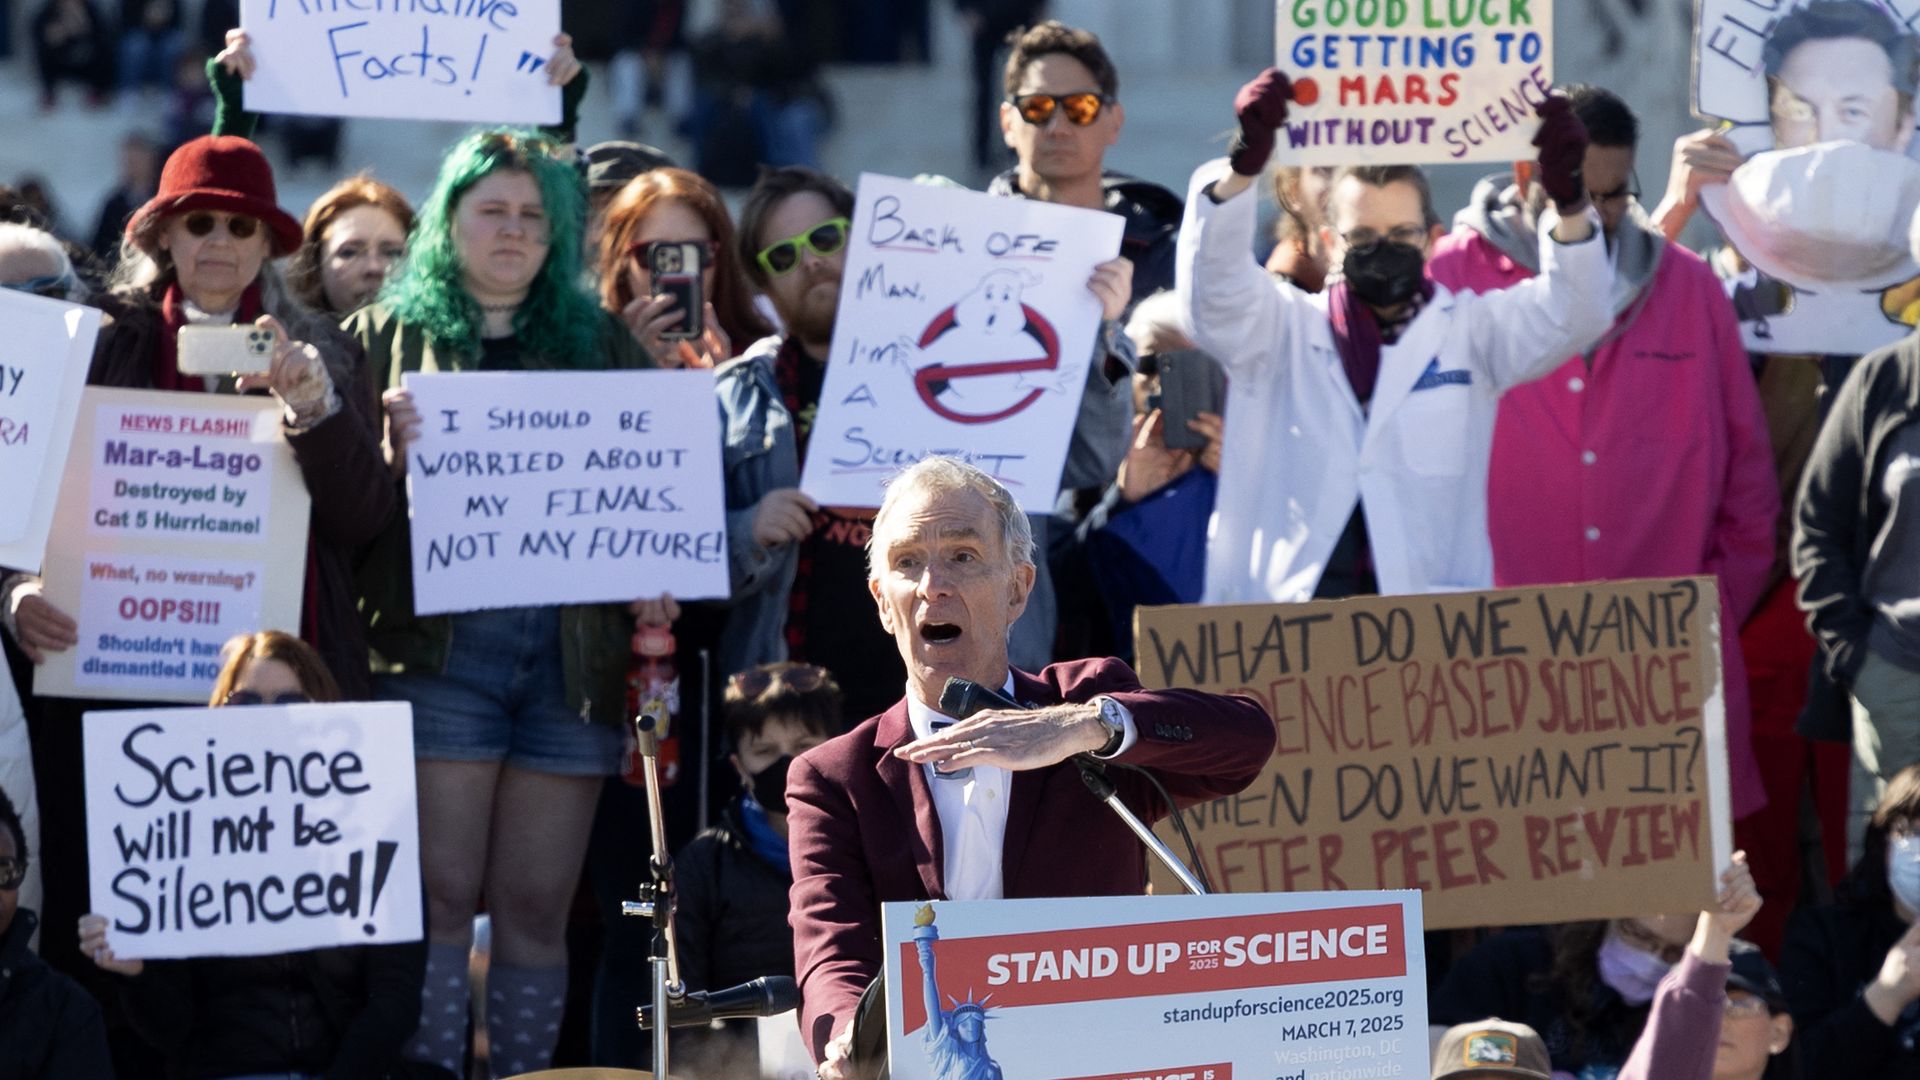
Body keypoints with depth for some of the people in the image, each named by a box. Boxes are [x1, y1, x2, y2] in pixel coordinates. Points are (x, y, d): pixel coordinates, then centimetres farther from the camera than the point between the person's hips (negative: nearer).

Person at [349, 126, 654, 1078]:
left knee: (536, 907, 1)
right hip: (441, 642, -2)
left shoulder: (600, 344, 16)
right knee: (443, 894, -9)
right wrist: (394, 457, -15)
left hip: (571, 648, 2)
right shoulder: (388, 337, 11)